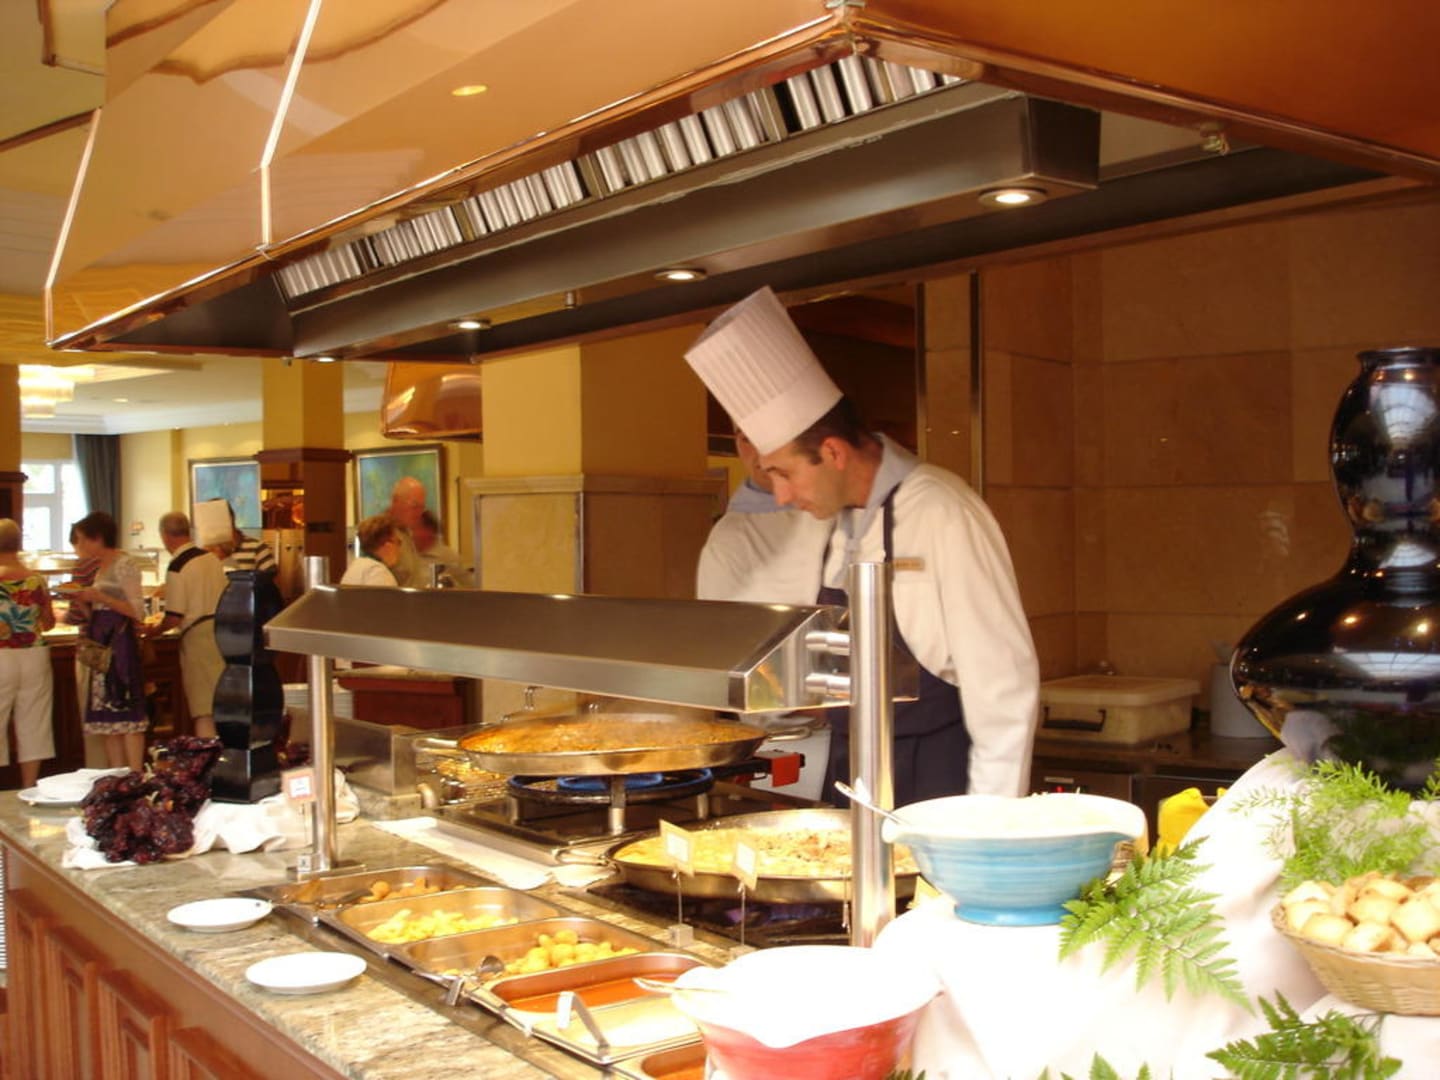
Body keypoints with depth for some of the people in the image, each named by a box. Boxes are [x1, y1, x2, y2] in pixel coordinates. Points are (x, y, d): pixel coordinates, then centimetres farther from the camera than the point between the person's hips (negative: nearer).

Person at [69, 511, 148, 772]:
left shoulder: (125, 565, -7)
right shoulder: (101, 568, 18)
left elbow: (137, 611, -13)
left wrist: (99, 597, -16)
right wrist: (82, 600, 4)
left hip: (120, 643, -9)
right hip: (100, 645, 9)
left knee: (126, 712, -10)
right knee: (107, 714, 6)